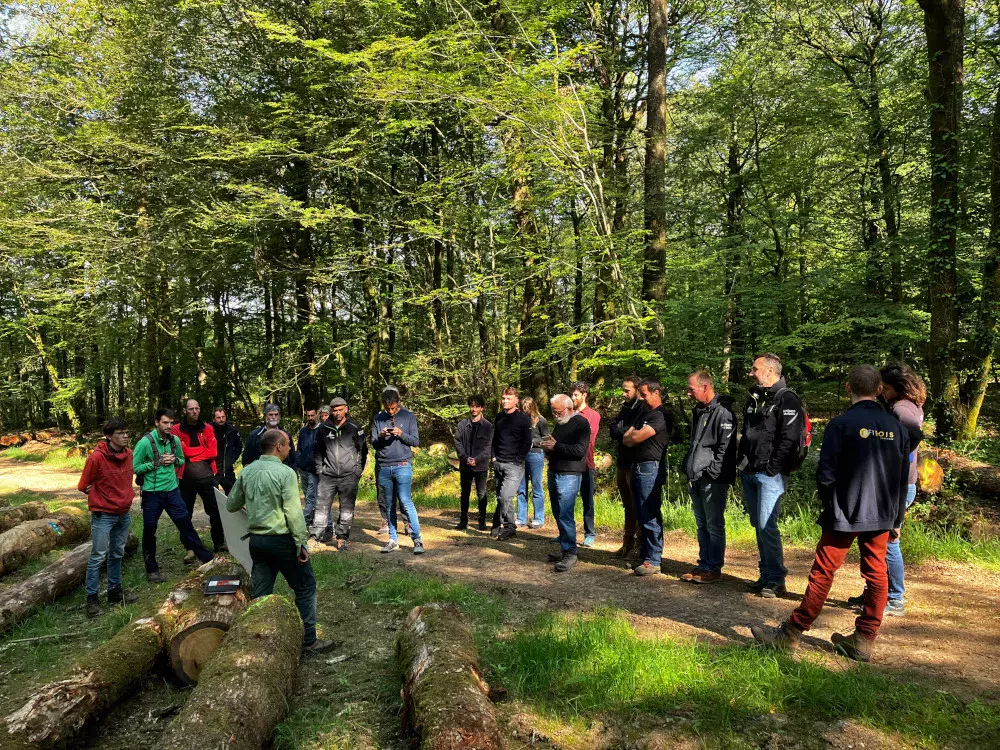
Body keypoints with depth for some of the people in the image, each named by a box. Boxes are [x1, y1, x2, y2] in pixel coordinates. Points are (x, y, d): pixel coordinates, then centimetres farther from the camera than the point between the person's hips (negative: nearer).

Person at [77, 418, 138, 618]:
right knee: (98, 557, -1)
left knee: (117, 555, 16)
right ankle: (92, 597, 9)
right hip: (103, 515, -6)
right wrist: (101, 501, 1)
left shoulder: (128, 453, 1)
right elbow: (84, 486, -7)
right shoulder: (96, 458, -18)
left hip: (124, 513, 6)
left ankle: (115, 590, 27)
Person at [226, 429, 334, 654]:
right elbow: (293, 513, -18)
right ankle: (308, 640, 10)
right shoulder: (285, 473, -14)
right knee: (305, 587, 7)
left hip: (256, 540, 6)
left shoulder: (247, 472, 4)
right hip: (282, 540, -6)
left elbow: (231, 505, 15)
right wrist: (301, 543, -12)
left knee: (260, 594, 13)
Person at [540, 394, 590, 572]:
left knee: (565, 515, -10)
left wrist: (556, 446, -18)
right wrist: (548, 446, 4)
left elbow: (579, 450, -20)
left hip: (569, 475, -9)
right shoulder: (559, 424, 17)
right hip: (554, 473, 9)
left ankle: (570, 554, -4)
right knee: (558, 514, 11)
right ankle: (564, 549, 20)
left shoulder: (581, 423, -10)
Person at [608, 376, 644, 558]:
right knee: (628, 506, 14)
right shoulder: (625, 407, 15)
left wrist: (619, 431, -7)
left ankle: (640, 546, 4)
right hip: (622, 462, 8)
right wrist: (625, 433, -9)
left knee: (637, 507, -2)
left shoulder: (643, 408, -11)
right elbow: (613, 429, 7)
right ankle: (628, 543, 22)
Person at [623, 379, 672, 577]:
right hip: (637, 468, 9)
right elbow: (626, 439, 14)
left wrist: (632, 436, 2)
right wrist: (635, 437, -6)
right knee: (641, 516, 13)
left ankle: (653, 561, -1)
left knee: (650, 517, -6)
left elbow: (637, 437, -19)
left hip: (650, 469, -9)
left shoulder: (661, 416, -11)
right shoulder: (643, 414, 19)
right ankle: (643, 555, 21)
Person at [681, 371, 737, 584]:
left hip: (713, 480, -9)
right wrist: (689, 469, 16)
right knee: (702, 525, 15)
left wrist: (711, 473, -18)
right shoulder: (698, 411, 16)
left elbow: (726, 448, -17)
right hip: (696, 479, 9)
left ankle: (714, 568, 9)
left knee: (714, 526, 0)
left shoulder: (722, 412, -13)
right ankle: (704, 565, 24)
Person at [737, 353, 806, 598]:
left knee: (767, 525, -11)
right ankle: (766, 575, 21)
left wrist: (772, 468, -18)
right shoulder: (753, 399, 18)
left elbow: (789, 439, -16)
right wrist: (742, 462, 15)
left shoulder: (786, 400, -9)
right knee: (758, 525, 12)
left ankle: (776, 580, 0)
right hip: (749, 474, 9)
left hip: (770, 475, -8)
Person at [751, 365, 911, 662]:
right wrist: (896, 520, 18)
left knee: (823, 573, 0)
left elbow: (826, 474, -13)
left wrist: (829, 505, 6)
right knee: (876, 575, 12)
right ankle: (863, 641, 20)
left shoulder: (841, 424, -13)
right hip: (882, 516, 5)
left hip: (845, 515, -5)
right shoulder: (897, 427, 4)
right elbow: (903, 479, 10)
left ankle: (791, 634, 8)